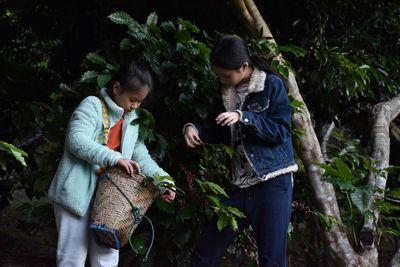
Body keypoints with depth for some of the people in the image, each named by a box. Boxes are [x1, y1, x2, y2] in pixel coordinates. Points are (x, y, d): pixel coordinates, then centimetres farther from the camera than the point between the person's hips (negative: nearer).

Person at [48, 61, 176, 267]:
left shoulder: (132, 119, 13)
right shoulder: (92, 105, -9)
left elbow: (141, 155, 13)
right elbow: (76, 140, -23)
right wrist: (113, 158, -30)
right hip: (78, 192, -6)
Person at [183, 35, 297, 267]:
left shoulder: (272, 85, -5)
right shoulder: (226, 92, 12)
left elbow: (282, 131, -11)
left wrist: (244, 117, -21)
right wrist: (194, 129, 2)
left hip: (273, 182, -6)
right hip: (240, 185, 6)